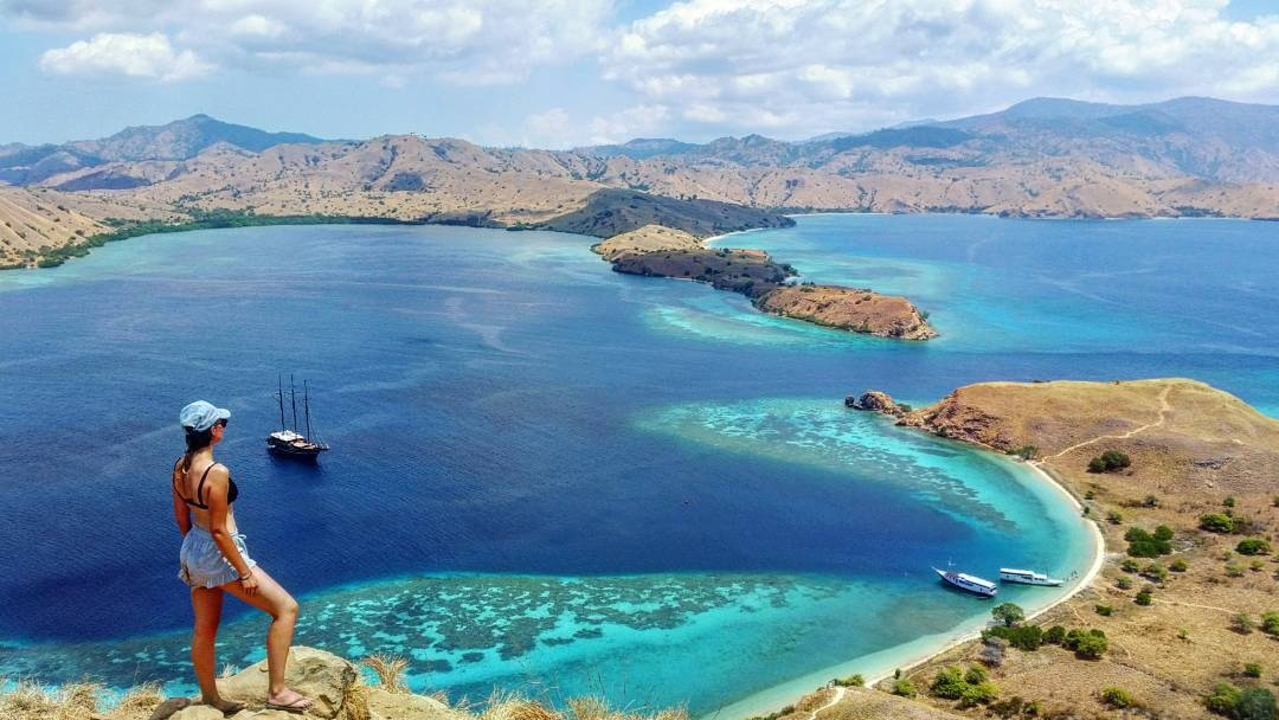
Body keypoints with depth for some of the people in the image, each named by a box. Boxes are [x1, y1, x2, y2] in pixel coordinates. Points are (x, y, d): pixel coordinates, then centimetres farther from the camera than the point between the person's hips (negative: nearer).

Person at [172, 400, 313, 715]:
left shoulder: (180, 467, 0)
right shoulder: (217, 472, -26)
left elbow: (181, 518, 11)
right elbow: (219, 531, -23)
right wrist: (245, 572, -16)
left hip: (193, 551, 9)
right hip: (220, 555, -9)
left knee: (204, 629, 22)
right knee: (287, 607, -1)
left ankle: (210, 698, 39)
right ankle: (277, 692, 0)